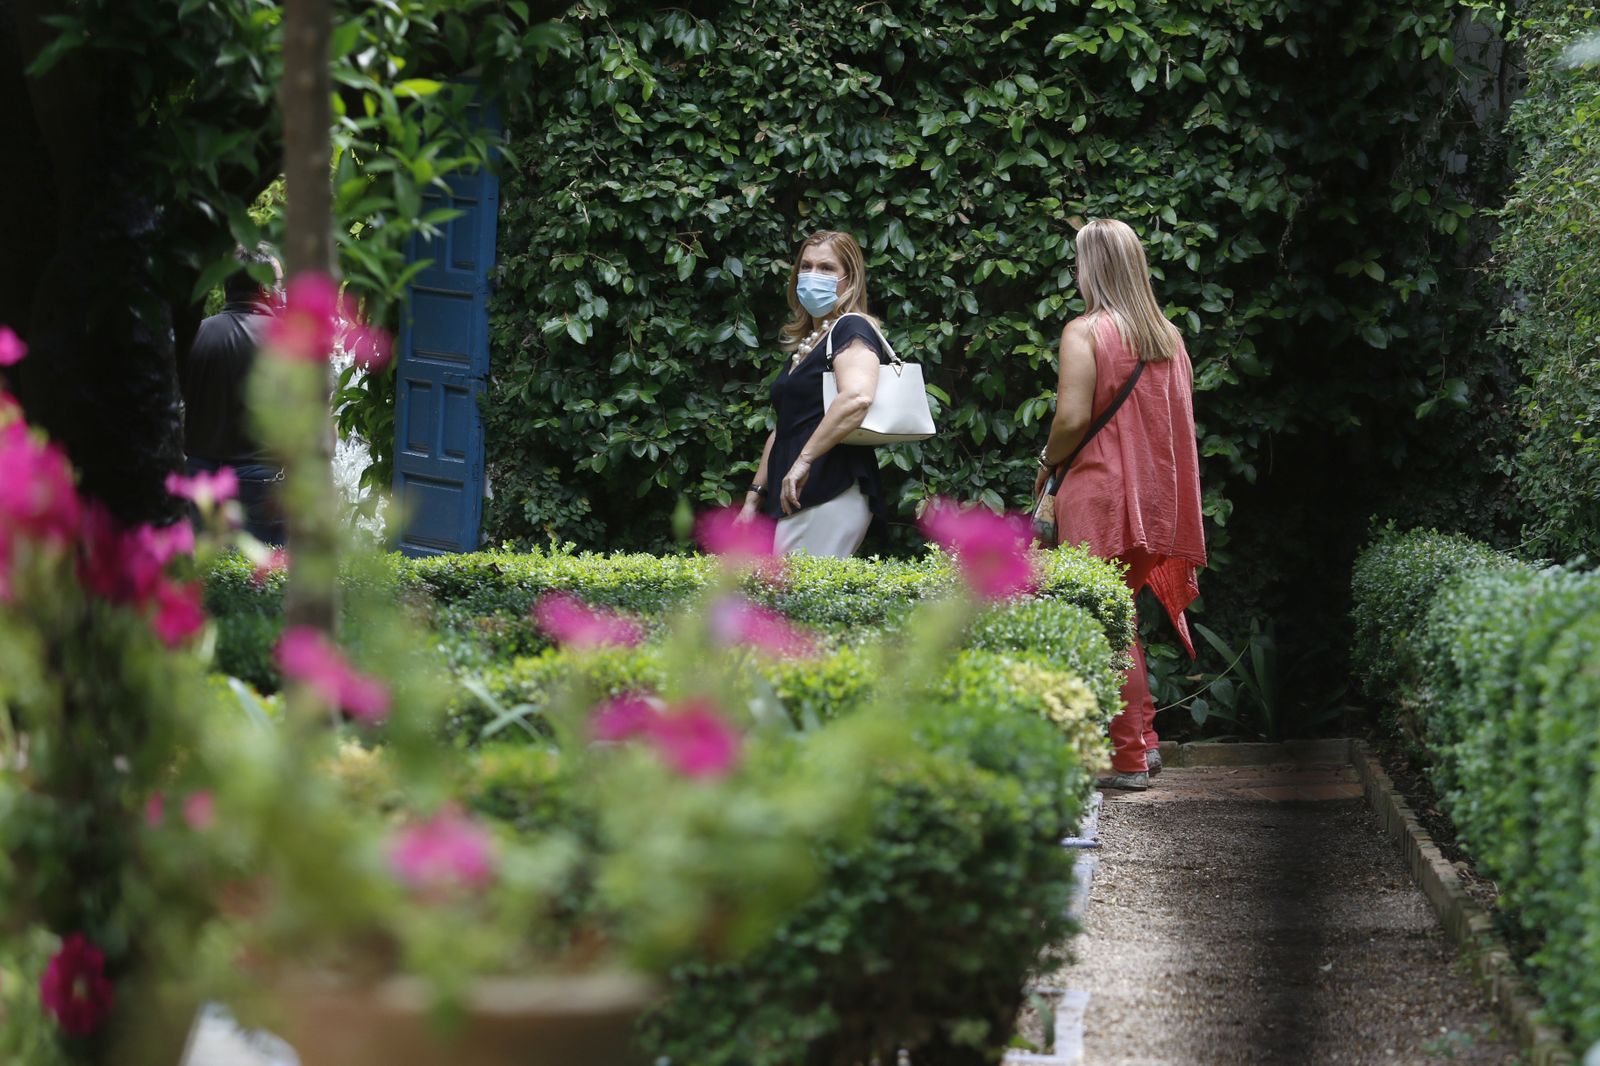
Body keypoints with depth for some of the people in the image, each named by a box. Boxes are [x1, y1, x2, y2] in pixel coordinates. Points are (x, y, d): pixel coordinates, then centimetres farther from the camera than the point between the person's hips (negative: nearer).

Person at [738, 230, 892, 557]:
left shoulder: (851, 329, -6)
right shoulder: (804, 343, 22)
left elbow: (857, 397, -26)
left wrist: (803, 460, -25)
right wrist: (755, 494, 21)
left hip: (830, 496, -9)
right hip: (796, 498, 9)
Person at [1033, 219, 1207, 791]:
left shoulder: (1085, 332, -11)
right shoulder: (1169, 336, 9)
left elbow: (1073, 418, -18)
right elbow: (1179, 418, 15)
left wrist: (1047, 466, -1)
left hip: (1098, 492, -7)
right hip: (1153, 498, 7)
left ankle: (1127, 757, 0)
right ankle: (1144, 739, 18)